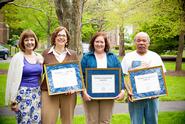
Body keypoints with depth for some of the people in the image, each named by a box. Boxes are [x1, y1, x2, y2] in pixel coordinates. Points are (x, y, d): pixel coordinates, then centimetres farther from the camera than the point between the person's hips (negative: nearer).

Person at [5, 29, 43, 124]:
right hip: (23, 94, -5)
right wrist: (13, 100, -10)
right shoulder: (18, 57, -6)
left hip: (37, 93, 5)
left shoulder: (39, 57, 8)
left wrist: (41, 92, 11)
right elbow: (13, 79, -7)